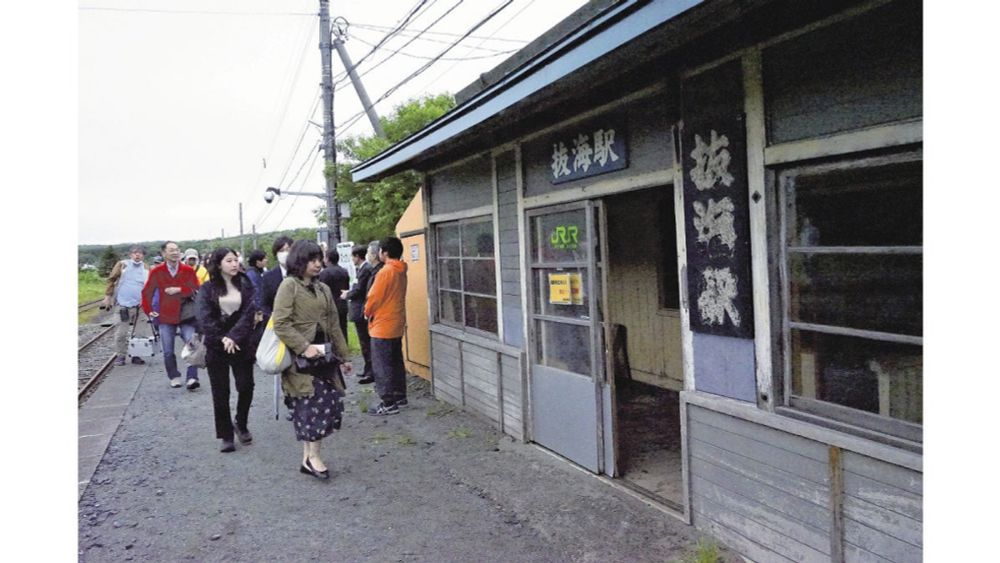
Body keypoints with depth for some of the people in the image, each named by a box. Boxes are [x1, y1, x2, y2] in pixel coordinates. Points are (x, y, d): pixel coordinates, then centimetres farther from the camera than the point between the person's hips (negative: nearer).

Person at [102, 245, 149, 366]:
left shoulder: (146, 269, 8)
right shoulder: (122, 265, 1)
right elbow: (111, 280, 4)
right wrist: (108, 297, 1)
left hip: (140, 304, 3)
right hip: (124, 304, -2)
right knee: (122, 331, 0)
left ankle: (136, 355, 18)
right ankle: (120, 355, 12)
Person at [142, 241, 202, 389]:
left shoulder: (189, 271, -2)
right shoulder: (157, 272, 0)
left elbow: (195, 290, -6)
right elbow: (146, 292, 7)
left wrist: (179, 290, -15)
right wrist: (148, 310, 4)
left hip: (186, 316, -1)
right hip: (166, 317, 1)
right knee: (168, 351, 6)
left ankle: (192, 378, -11)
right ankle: (174, 377, 20)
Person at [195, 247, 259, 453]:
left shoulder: (245, 284, 2)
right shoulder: (207, 289, -1)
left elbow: (249, 313, -9)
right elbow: (204, 318, -10)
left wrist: (234, 337, -19)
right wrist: (222, 339, -18)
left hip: (241, 344, 1)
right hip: (216, 347, -1)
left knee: (246, 387, -2)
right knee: (220, 393, 4)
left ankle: (241, 424, 24)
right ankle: (226, 436, 15)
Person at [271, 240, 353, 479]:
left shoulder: (323, 289, 14)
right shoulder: (289, 285, -6)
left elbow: (333, 325, 18)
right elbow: (280, 324, -14)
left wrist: (343, 356, 18)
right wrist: (304, 347, -19)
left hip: (323, 354, 7)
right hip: (300, 357, -7)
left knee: (331, 401, 3)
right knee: (313, 403, -10)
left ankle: (309, 456, 15)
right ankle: (312, 458, 3)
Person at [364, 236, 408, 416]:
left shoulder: (385, 271, -20)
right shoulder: (401, 272, 6)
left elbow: (374, 297, -17)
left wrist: (367, 312, 3)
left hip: (382, 326, -9)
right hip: (397, 324, 9)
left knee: (382, 366, -2)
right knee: (396, 363, 17)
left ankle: (389, 404, 0)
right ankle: (400, 396, 25)